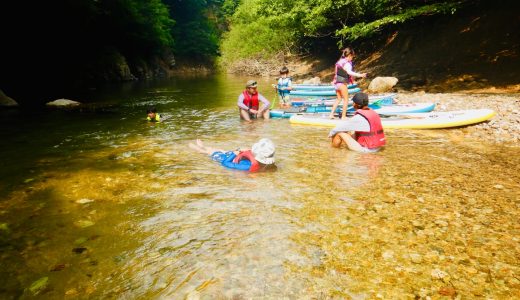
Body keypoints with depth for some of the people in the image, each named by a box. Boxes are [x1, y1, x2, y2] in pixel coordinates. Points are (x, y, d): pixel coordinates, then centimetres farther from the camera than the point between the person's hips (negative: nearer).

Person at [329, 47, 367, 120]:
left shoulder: (339, 61, 11)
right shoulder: (347, 63, -15)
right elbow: (349, 72, -32)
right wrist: (360, 75, -40)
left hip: (337, 82, 8)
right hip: (342, 83, -8)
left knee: (338, 99, 19)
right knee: (346, 99, 3)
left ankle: (331, 114, 16)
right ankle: (343, 116, 5)